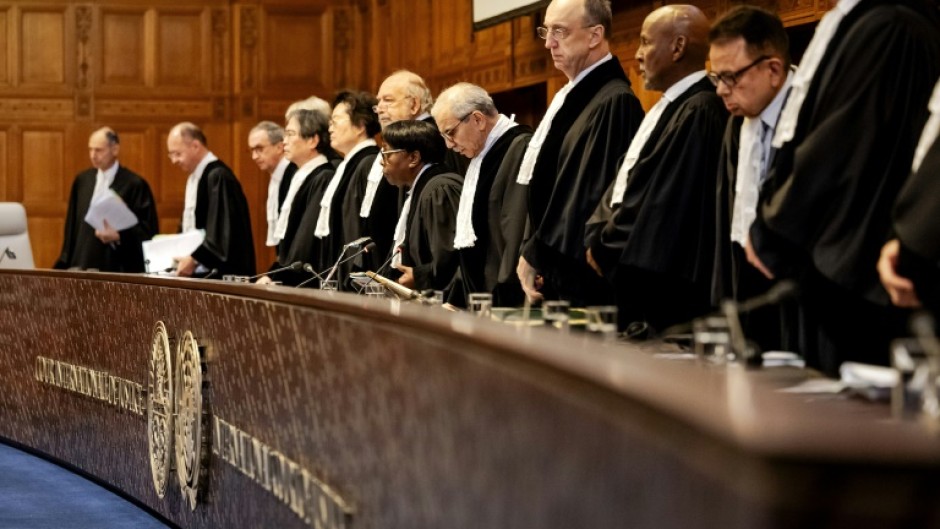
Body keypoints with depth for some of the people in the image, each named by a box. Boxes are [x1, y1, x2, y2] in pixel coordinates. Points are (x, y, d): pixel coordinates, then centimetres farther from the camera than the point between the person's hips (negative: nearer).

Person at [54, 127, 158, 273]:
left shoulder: (135, 185, -5)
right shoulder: (82, 181, 11)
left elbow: (148, 230, -6)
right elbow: (72, 226, 15)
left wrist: (119, 236, -18)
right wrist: (66, 263, 11)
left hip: (118, 268, -5)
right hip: (83, 265, 5)